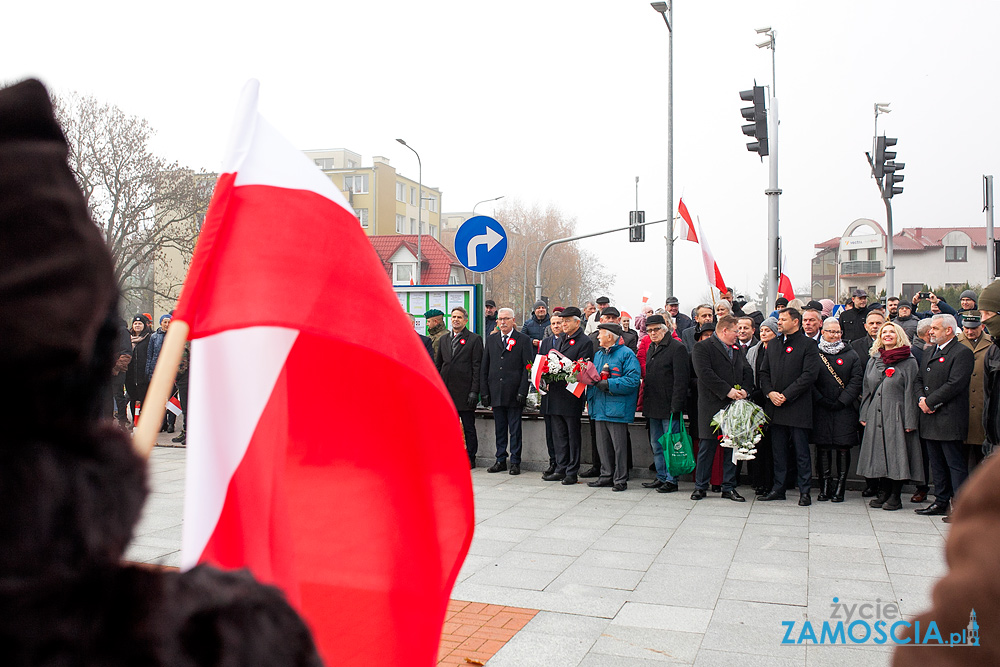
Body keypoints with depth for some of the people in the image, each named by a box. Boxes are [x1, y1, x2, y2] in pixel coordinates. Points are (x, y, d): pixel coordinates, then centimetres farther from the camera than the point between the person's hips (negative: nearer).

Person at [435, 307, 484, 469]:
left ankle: (470, 459, 11)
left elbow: (477, 368, -6)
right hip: (446, 391, 5)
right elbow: (438, 365, 17)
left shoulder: (474, 339, -1)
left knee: (469, 428, 3)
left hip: (465, 392, -5)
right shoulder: (444, 340, 15)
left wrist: (474, 391, -12)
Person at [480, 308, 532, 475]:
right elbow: (484, 367, 11)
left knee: (515, 430, 2)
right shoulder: (491, 339, 11)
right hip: (496, 393, 4)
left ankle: (515, 462, 10)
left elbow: (527, 367, -5)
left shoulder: (523, 340, 0)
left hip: (514, 394, -4)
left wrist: (522, 391, -12)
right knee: (499, 429, 10)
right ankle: (500, 461, 19)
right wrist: (484, 391, 4)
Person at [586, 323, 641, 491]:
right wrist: (590, 398, 6)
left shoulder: (626, 354, -7)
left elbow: (632, 380, -16)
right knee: (603, 444, 12)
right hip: (599, 407, 7)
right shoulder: (598, 354, 18)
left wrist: (608, 384, -19)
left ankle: (620, 479, 6)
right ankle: (606, 476, 22)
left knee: (619, 445, -2)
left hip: (617, 408, -7)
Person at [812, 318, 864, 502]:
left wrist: (841, 402, -8)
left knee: (843, 447, -2)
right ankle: (825, 487, 8)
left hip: (844, 410, 0)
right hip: (821, 410, 0)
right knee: (822, 447, 1)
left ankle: (840, 487, 5)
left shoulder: (851, 355, 8)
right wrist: (822, 401, -8)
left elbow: (856, 381, 1)